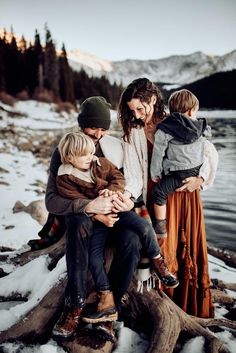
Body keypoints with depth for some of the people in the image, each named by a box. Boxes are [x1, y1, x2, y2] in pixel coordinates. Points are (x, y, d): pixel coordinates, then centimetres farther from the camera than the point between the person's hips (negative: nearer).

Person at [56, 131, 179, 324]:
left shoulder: (100, 163, 5)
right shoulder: (64, 178, -7)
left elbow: (119, 177, 4)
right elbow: (78, 204, -13)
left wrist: (112, 190, -19)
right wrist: (99, 216, -24)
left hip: (117, 208, 2)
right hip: (96, 218, -1)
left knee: (145, 227, -20)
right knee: (94, 256, -11)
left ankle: (158, 264, 5)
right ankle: (107, 301, 0)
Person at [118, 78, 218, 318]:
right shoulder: (133, 133, 0)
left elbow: (210, 153, 1)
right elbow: (134, 175, -5)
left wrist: (200, 179, -11)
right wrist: (126, 193, -22)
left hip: (185, 193, -1)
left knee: (190, 249, 6)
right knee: (164, 250, -2)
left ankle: (194, 306, 23)